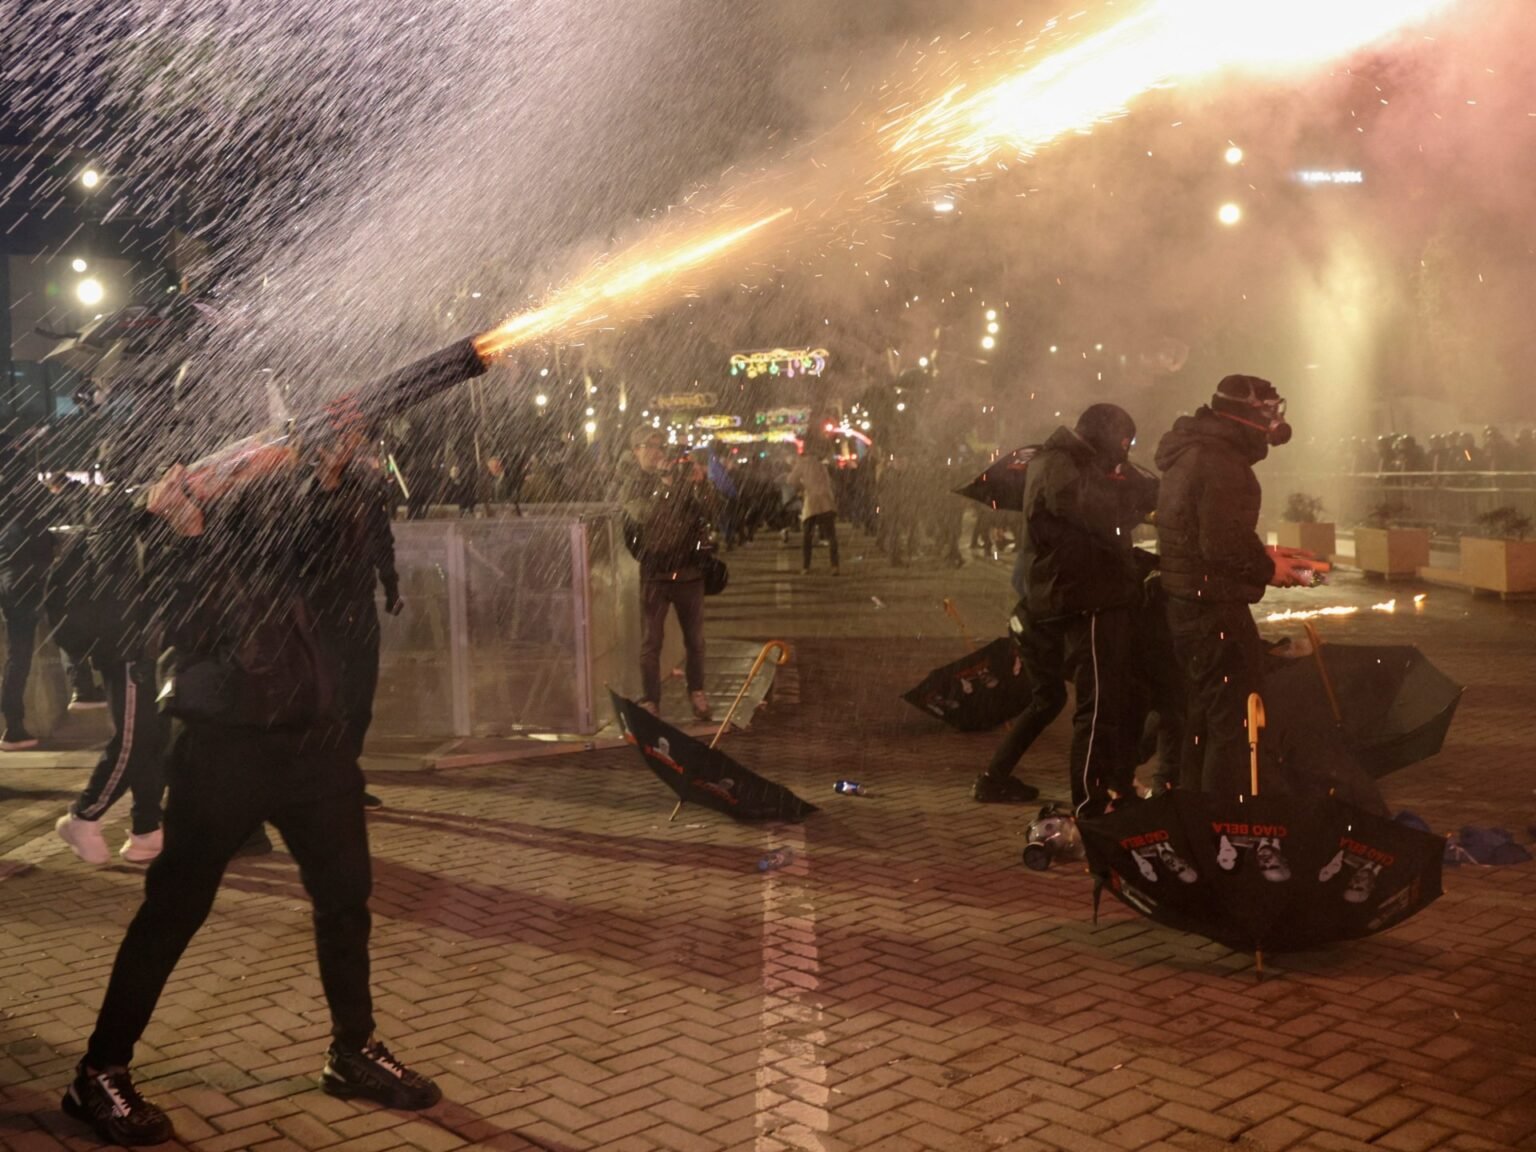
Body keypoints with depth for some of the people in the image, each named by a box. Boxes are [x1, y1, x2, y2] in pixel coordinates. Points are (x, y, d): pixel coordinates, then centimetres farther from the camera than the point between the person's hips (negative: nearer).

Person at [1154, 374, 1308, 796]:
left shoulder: (1190, 453, 14)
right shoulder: (1219, 464, -19)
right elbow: (1222, 544, -26)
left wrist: (1262, 554, 12)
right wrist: (1266, 568, -9)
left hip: (1184, 603, 11)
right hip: (1215, 610, -11)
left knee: (1204, 717, 21)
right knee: (1231, 721, -4)